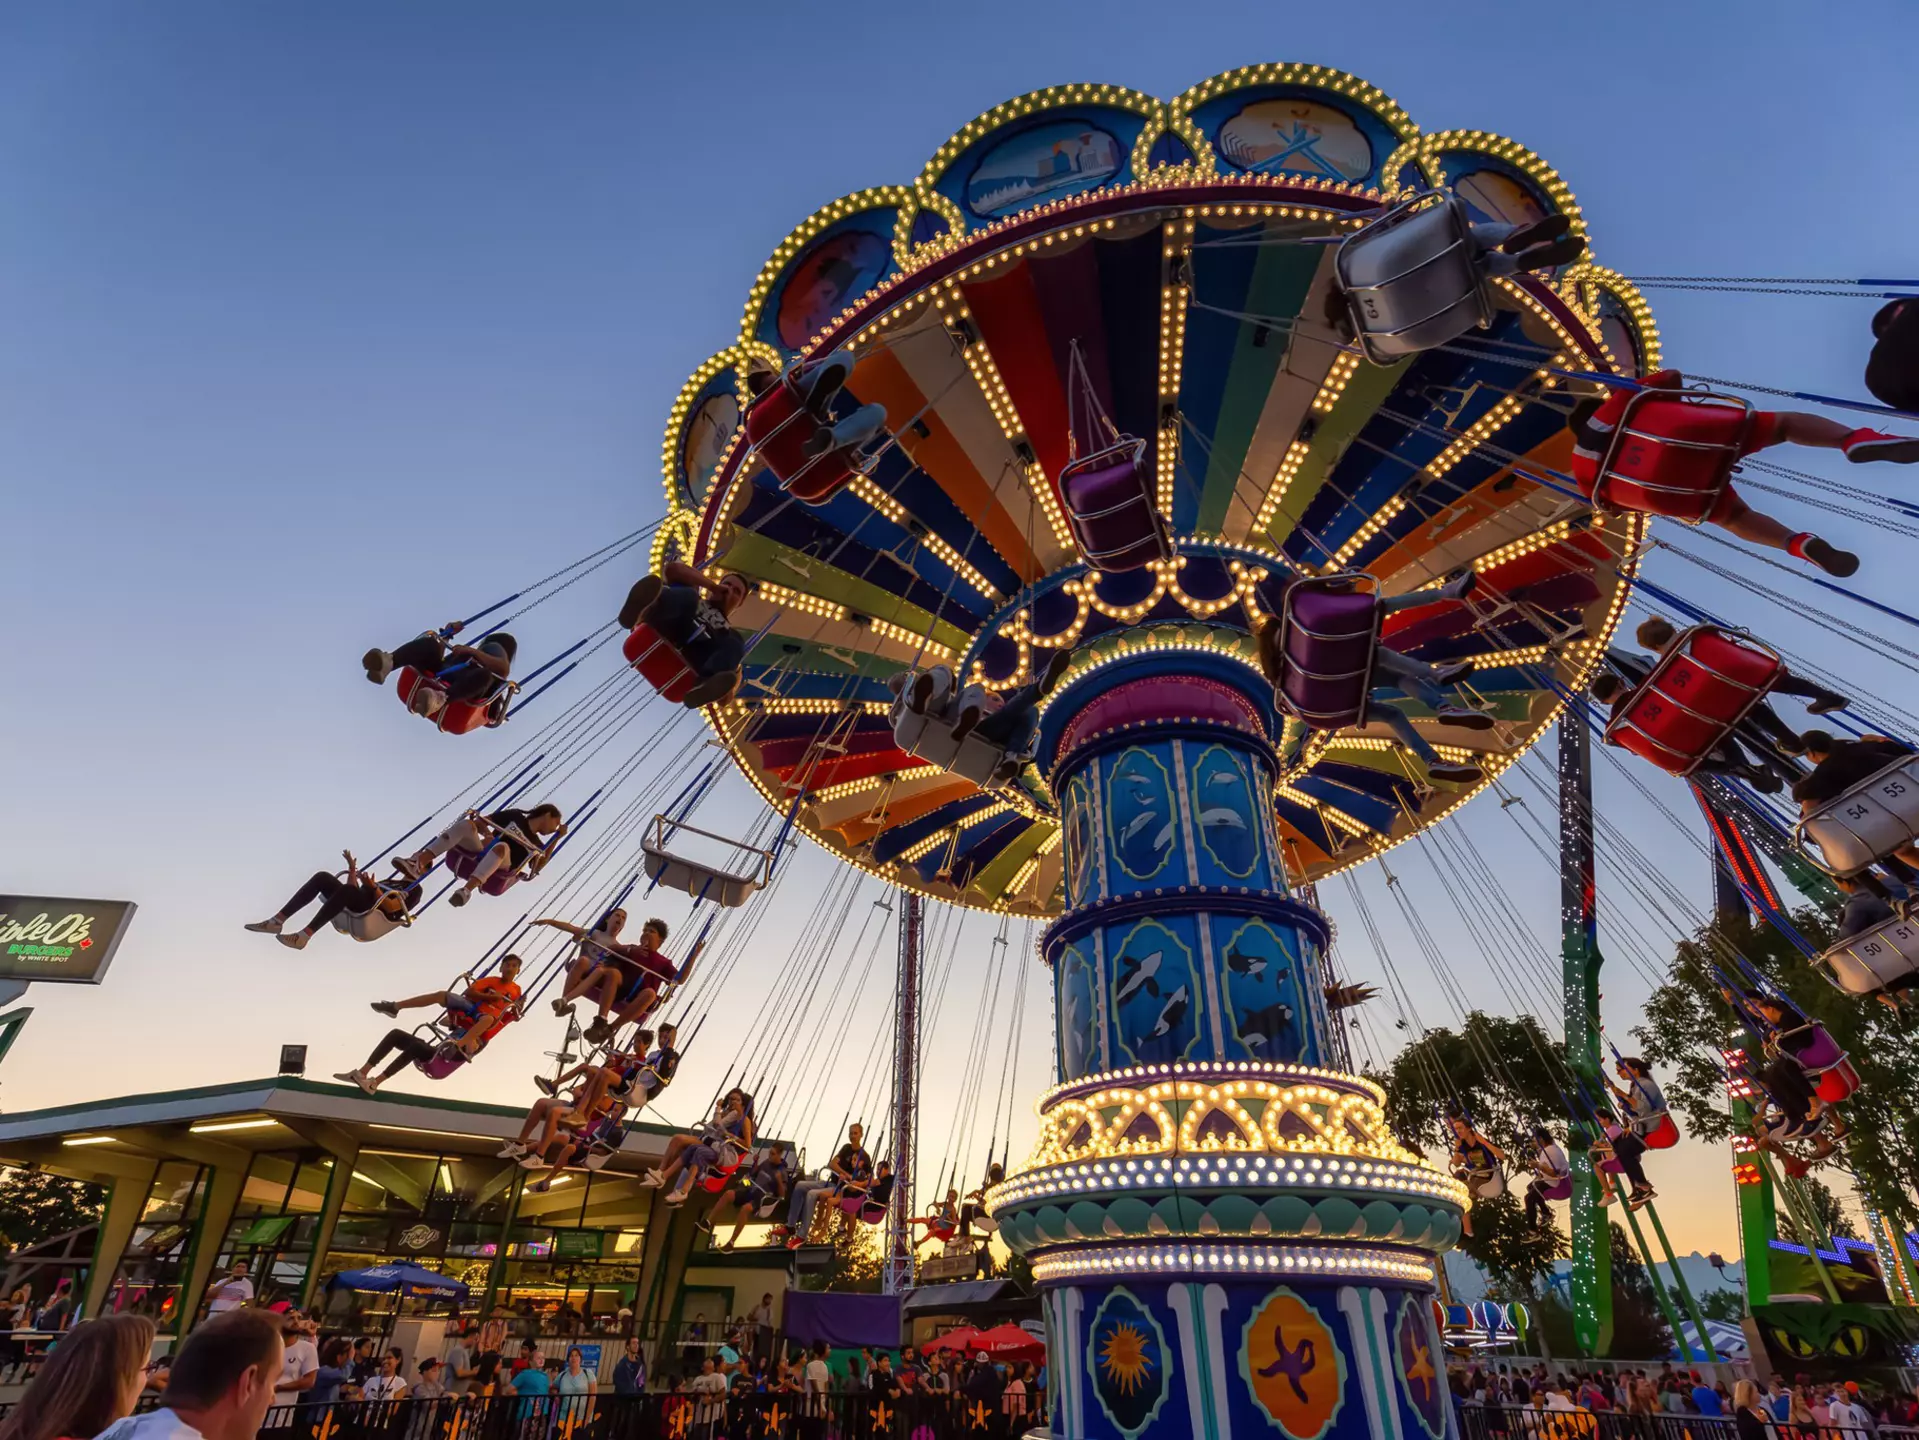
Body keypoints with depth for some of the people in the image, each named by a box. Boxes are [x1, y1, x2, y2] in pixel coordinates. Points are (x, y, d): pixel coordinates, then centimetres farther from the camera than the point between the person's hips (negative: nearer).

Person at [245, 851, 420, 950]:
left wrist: (373, 887, -19)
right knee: (322, 877, -9)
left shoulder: (413, 889, 11)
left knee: (346, 889, -35)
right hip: (352, 913, 8)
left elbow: (390, 907, -8)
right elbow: (354, 893, 30)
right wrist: (352, 870, 19)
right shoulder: (390, 881, 36)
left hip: (369, 920, -8)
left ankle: (304, 935, -43)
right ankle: (277, 921, -19)